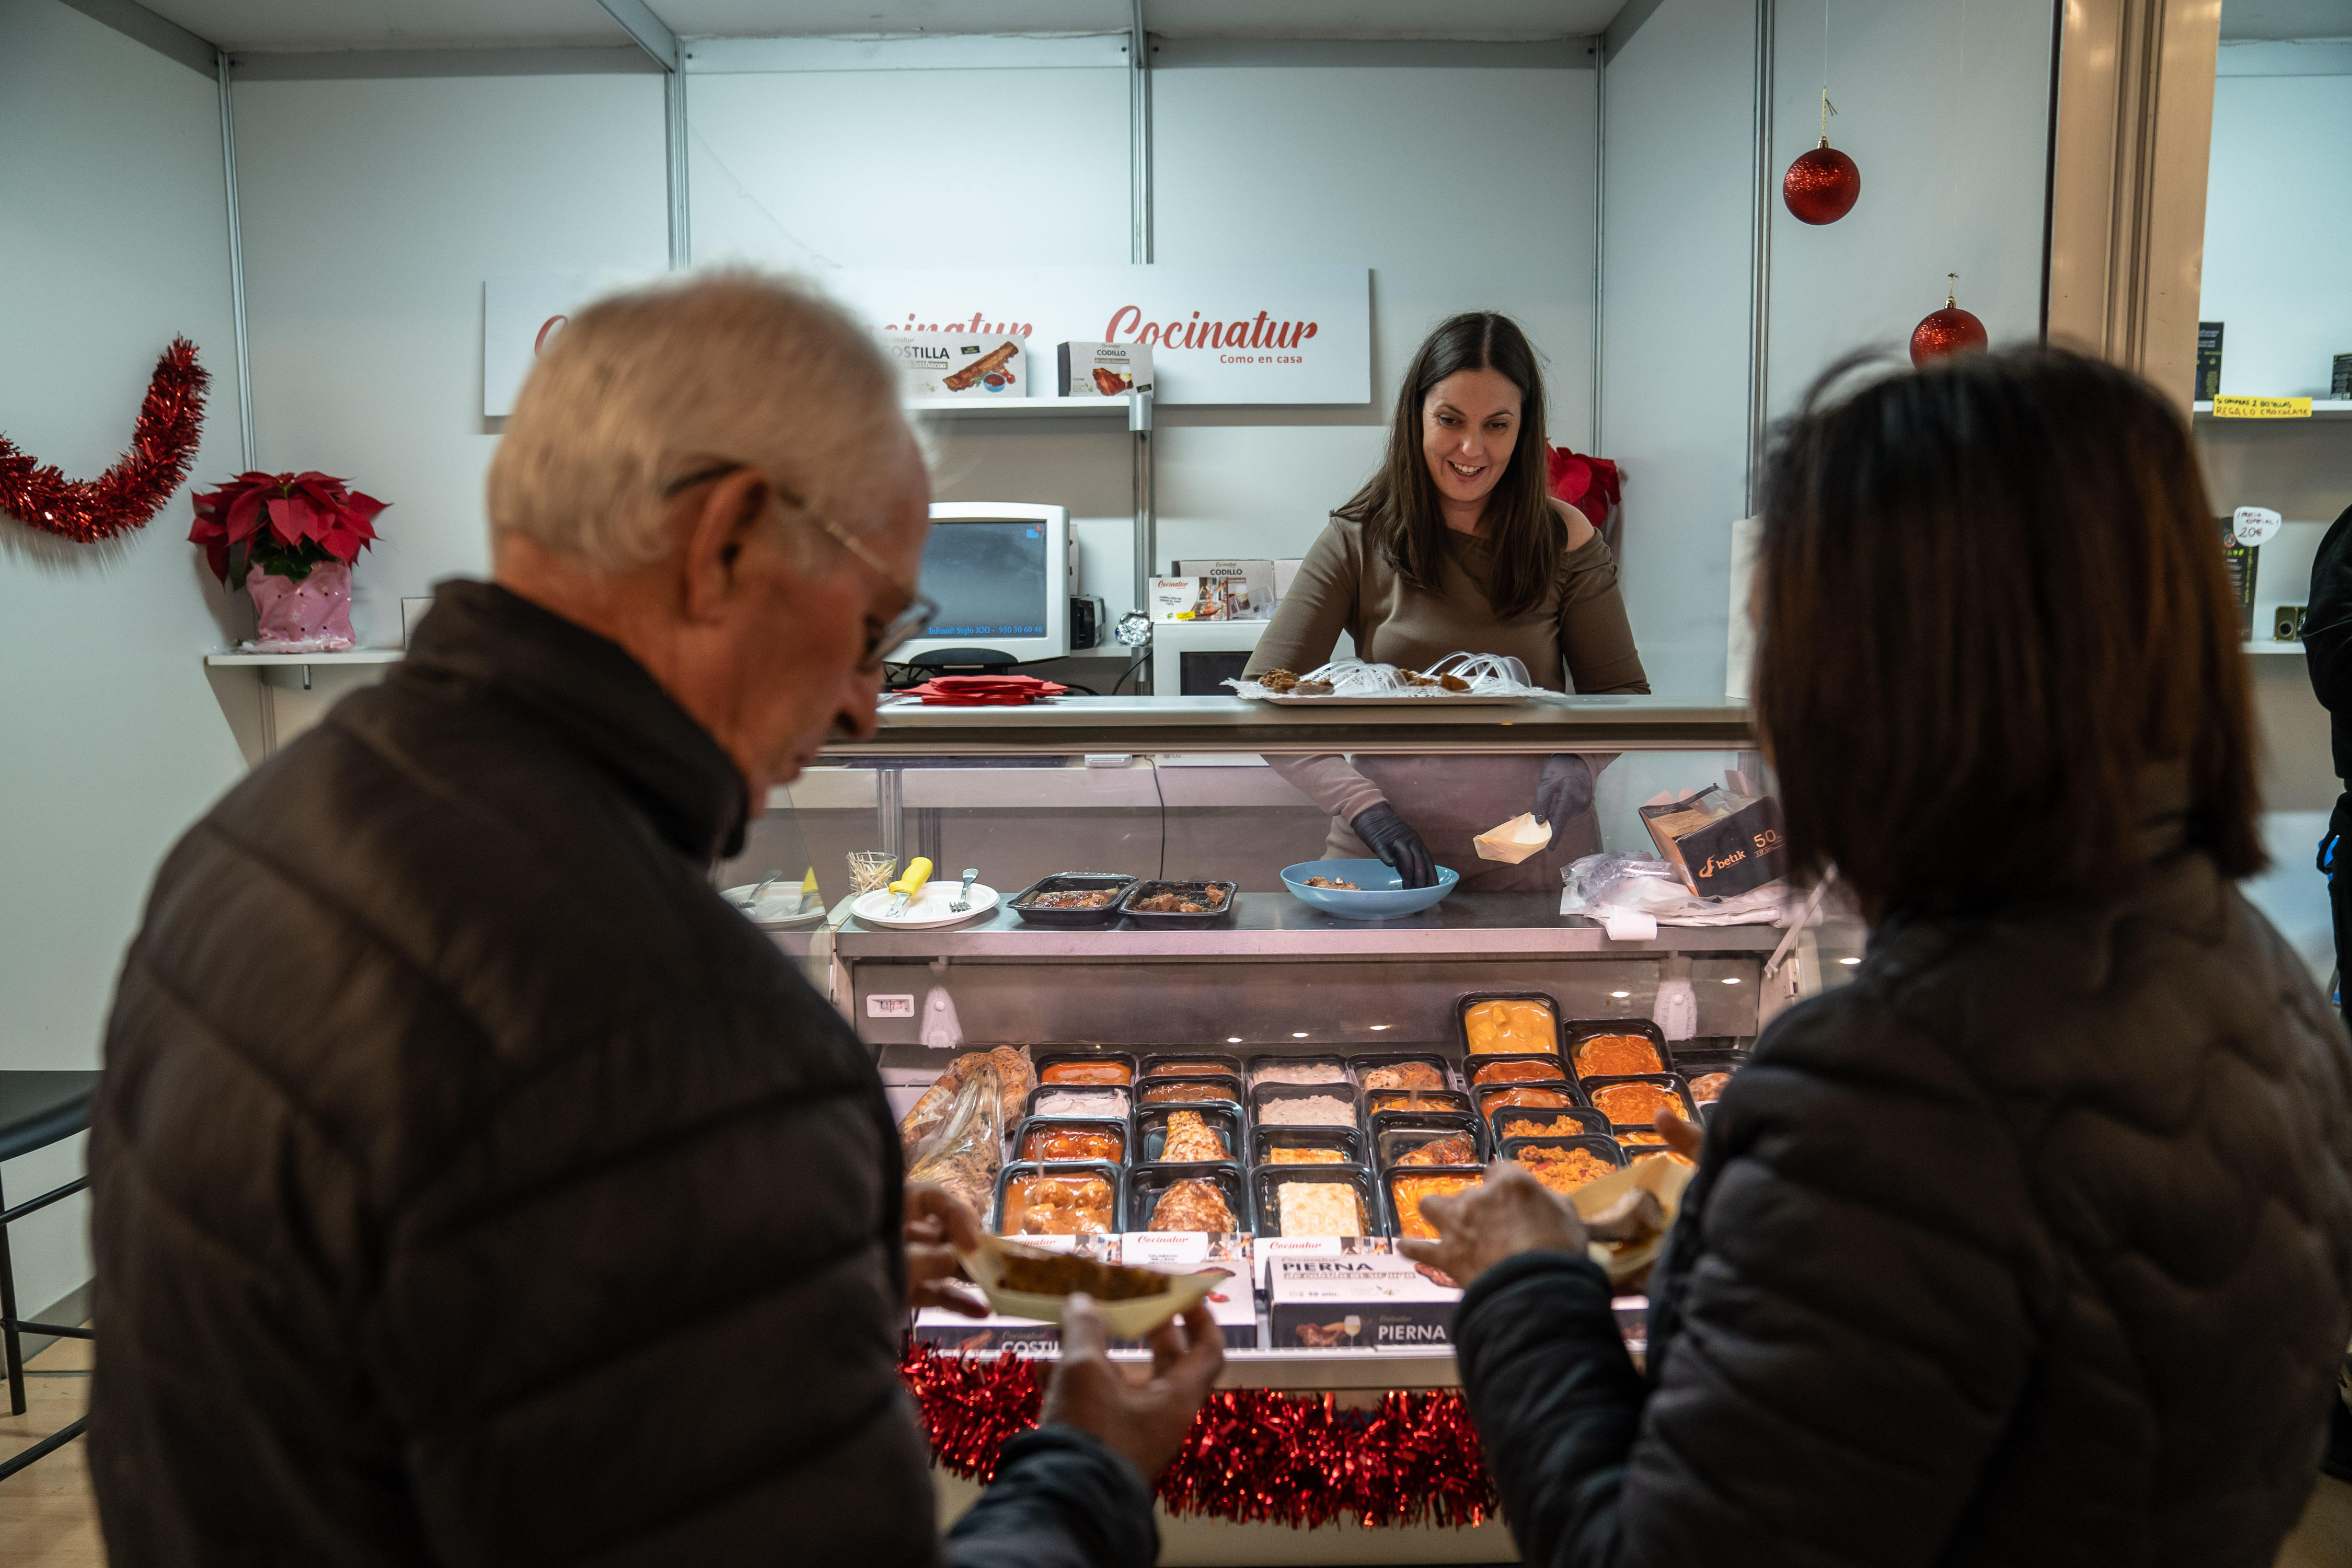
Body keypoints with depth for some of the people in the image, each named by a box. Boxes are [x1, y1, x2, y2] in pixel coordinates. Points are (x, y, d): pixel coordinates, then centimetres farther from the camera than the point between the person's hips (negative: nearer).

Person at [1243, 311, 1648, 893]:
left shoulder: (1564, 538, 3)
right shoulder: (1358, 540, 0)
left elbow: (1624, 692, 10)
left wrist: (1578, 756, -13)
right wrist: (1363, 805, -20)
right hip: (1383, 846, 0)